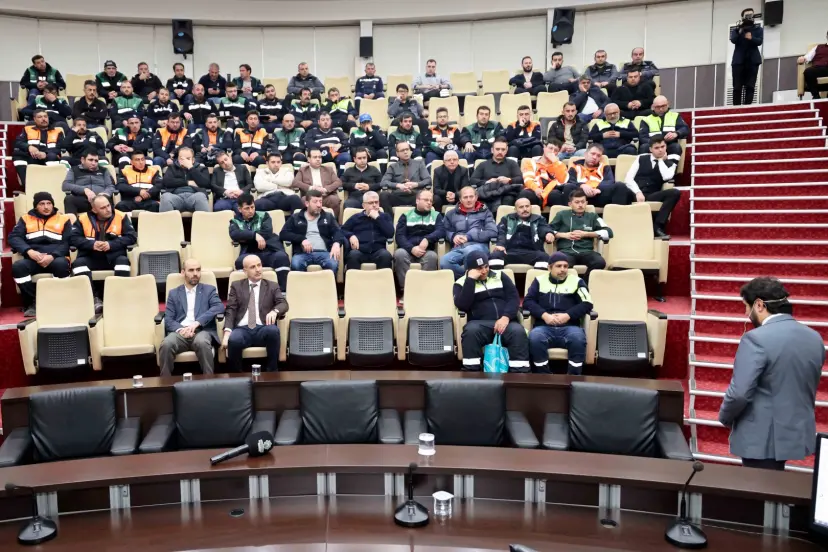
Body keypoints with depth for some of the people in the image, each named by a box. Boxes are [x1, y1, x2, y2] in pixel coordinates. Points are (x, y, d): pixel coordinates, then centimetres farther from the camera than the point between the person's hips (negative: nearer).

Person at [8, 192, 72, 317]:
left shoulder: (64, 219, 11)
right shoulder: (26, 219, 16)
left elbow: (68, 242, 1)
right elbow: (13, 237, 5)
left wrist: (52, 256, -17)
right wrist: (29, 251, -15)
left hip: (56, 258, -2)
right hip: (33, 259, 2)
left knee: (61, 265, -36)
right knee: (18, 266, -30)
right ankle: (33, 302, -14)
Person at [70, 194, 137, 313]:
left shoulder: (121, 217, 0)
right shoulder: (83, 218, 4)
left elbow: (132, 237, -6)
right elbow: (72, 238, 0)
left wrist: (111, 244, -17)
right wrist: (92, 244, -16)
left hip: (113, 257, -1)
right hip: (91, 257, 1)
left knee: (123, 260, -32)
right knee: (78, 263, -27)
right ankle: (94, 299, -26)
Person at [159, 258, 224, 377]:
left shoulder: (209, 289, 16)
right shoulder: (173, 293, 20)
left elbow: (219, 307, -3)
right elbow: (168, 319, 9)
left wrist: (197, 323, -16)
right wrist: (181, 329, -15)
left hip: (202, 330, -1)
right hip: (180, 332, 1)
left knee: (202, 342, -37)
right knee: (166, 345, -32)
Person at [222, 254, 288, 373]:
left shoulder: (272, 286, 18)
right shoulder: (236, 286, 18)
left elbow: (283, 303, 3)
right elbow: (230, 310, 6)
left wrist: (274, 311, -23)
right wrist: (227, 331, -12)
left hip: (263, 329, 0)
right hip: (242, 329, 0)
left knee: (273, 330, -36)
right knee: (233, 340, -35)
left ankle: (272, 373, -20)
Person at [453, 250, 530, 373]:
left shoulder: (499, 276, 18)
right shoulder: (461, 283, 12)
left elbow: (514, 297, 7)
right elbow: (462, 306, -6)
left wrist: (506, 317, -11)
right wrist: (471, 279, -6)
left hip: (505, 322, 2)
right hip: (480, 324, -1)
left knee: (518, 332, -32)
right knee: (471, 330, -36)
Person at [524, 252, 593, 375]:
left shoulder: (576, 281, 16)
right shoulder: (539, 280, 17)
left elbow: (587, 304, 5)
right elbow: (527, 301, 7)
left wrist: (568, 315, -11)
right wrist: (544, 315, -10)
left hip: (569, 327, 0)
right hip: (544, 326, 0)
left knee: (578, 339, -35)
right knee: (534, 338, -34)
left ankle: (574, 377, -20)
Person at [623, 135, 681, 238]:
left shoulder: (670, 163, 15)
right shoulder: (641, 158, 14)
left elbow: (667, 177, -9)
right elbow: (628, 179, 1)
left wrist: (661, 160, 3)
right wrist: (638, 192, -15)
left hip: (651, 196, 2)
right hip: (634, 194, -2)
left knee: (675, 192, -26)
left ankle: (657, 226, -29)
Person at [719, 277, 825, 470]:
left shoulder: (756, 339, -21)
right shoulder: (815, 338, 4)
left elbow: (740, 393, -23)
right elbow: (808, 387, 14)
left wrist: (725, 418, -5)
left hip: (763, 438, -7)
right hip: (799, 434, 8)